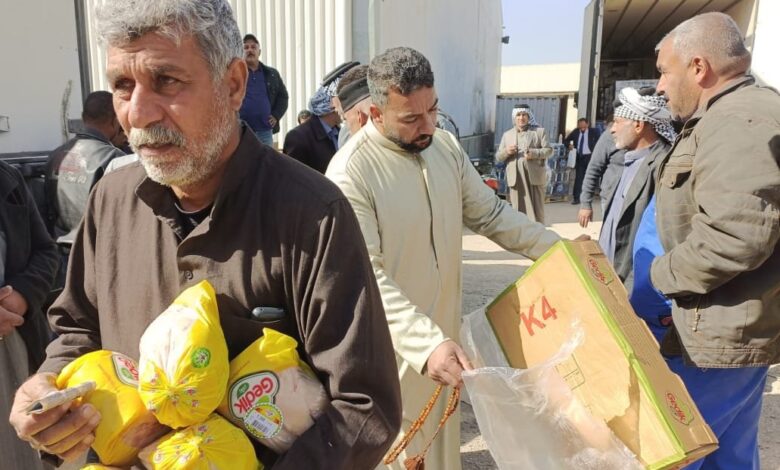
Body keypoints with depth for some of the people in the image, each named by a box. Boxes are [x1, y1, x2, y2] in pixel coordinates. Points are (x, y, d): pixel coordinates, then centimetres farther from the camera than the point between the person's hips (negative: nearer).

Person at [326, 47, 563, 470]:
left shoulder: (445, 145, -1)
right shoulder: (350, 173, -22)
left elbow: (488, 213, 7)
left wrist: (556, 248, -2)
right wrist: (426, 343, -38)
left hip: (445, 331, 6)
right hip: (393, 346, -6)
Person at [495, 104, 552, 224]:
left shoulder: (539, 131, 8)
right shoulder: (507, 135, 14)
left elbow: (549, 150, 2)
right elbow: (498, 157, 11)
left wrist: (534, 153, -16)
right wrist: (506, 151, -11)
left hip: (534, 176, -2)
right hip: (516, 178, 2)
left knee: (536, 209, 1)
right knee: (518, 210, 5)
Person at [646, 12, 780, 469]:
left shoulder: (741, 121, -20)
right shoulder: (729, 119, 16)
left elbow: (733, 237, -30)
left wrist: (662, 274, -15)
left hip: (720, 333, -10)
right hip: (738, 328, 10)